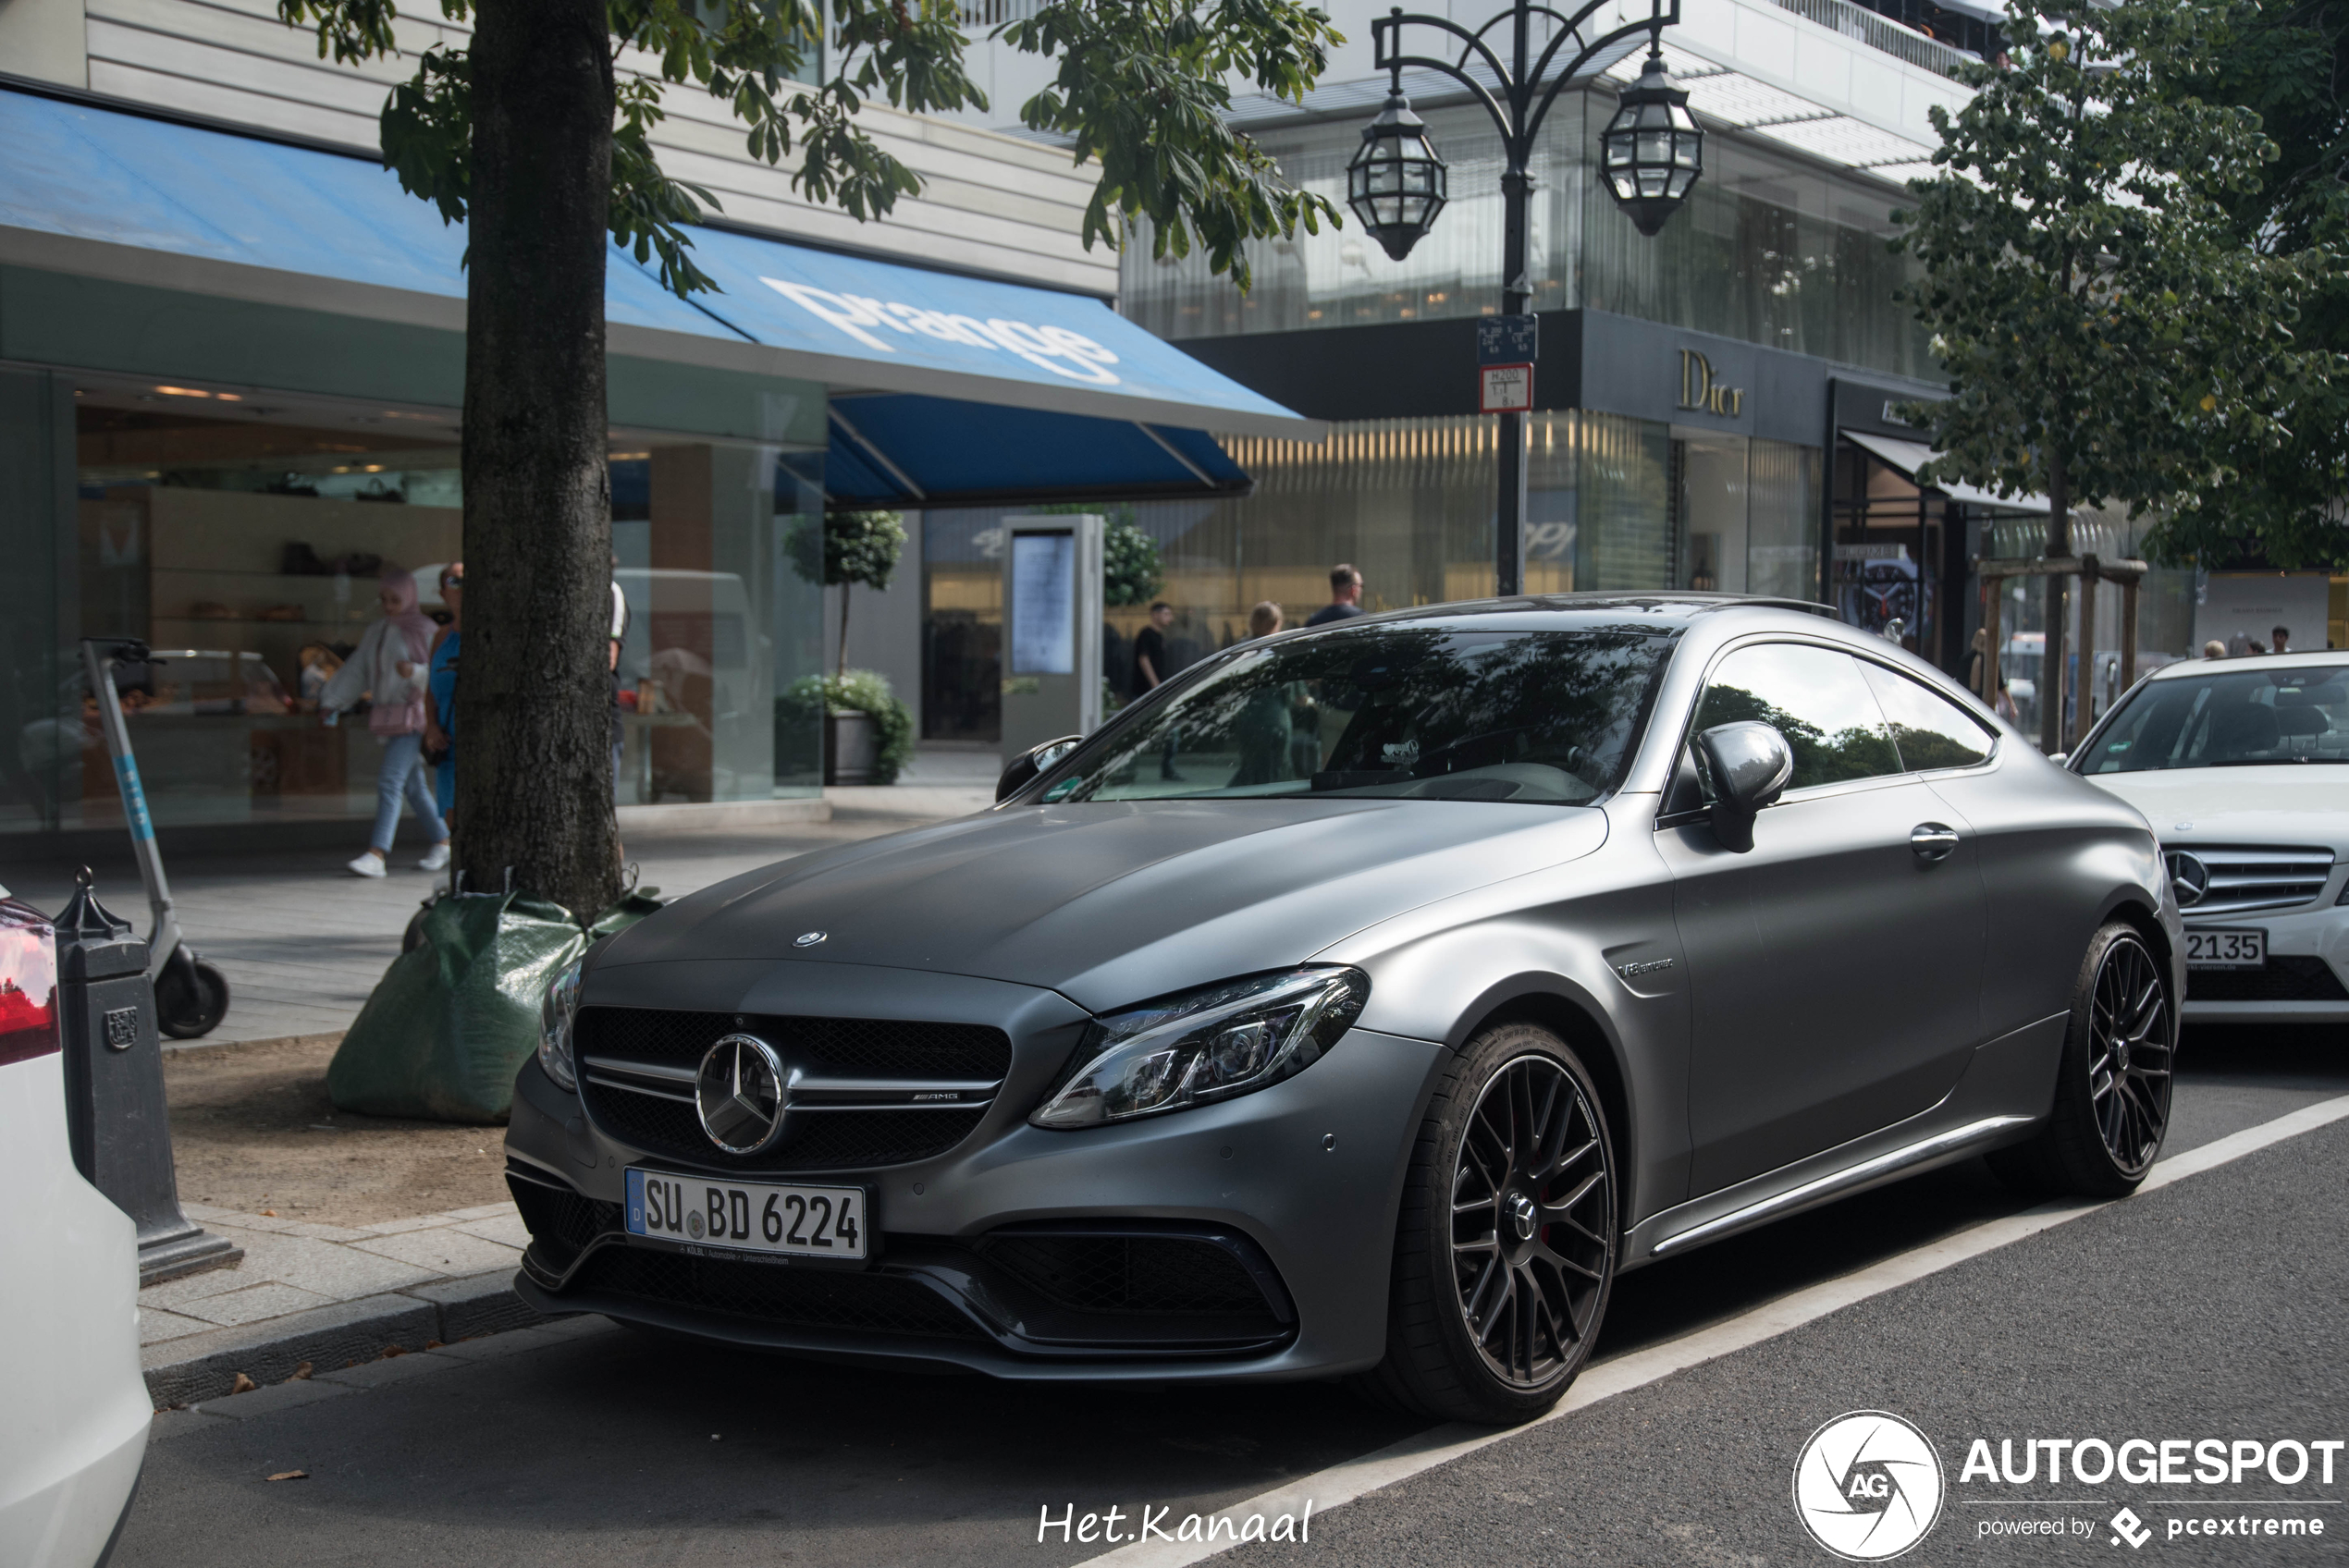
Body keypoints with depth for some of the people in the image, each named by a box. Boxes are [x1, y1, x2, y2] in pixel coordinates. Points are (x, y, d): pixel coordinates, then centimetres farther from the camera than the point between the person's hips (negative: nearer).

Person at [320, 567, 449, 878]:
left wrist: (415, 672, -28)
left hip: (413, 715, -7)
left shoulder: (426, 632, -5)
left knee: (390, 780, -16)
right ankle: (442, 843, 24)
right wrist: (330, 701, 1)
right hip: (388, 718, 7)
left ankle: (376, 854, -22)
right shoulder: (377, 633, 13)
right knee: (413, 786, 11)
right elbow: (356, 671, 10)